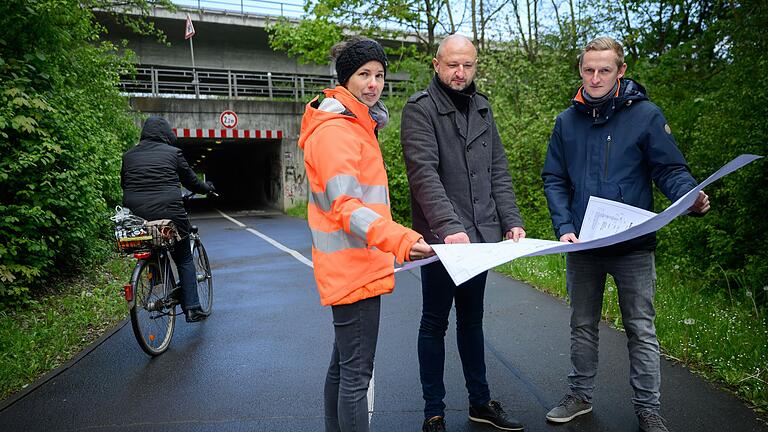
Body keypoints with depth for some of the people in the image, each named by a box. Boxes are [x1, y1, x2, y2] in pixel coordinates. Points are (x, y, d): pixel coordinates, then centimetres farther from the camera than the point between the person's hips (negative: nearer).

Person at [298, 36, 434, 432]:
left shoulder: (358, 125, 18)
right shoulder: (335, 130, -15)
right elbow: (345, 206, -25)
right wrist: (399, 240, -39)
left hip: (357, 266, 10)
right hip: (353, 267, -10)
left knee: (342, 365, 20)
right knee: (357, 372, -3)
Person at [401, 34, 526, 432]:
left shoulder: (481, 108, 12)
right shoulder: (419, 109, -7)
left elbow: (498, 171, 10)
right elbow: (424, 174, -20)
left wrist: (511, 221, -2)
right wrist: (449, 227, -31)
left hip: (480, 235, 6)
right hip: (440, 237, -6)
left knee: (472, 320, 17)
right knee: (435, 323, 6)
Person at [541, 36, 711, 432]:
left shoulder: (645, 114, -5)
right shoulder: (567, 121, 4)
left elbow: (670, 170, -5)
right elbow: (554, 180, 4)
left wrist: (691, 197, -27)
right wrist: (564, 227, -9)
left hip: (633, 245, -3)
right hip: (581, 245, 3)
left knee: (641, 330, 7)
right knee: (582, 326, 16)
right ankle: (579, 395, 32)